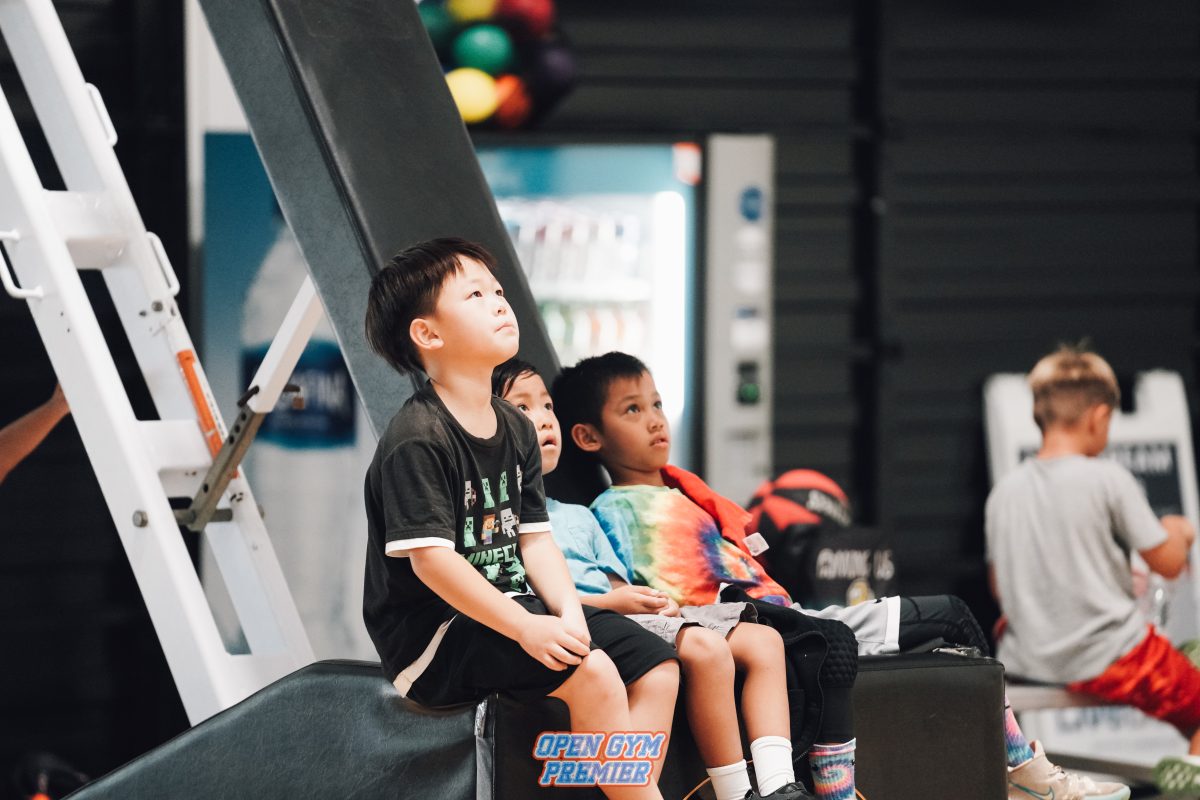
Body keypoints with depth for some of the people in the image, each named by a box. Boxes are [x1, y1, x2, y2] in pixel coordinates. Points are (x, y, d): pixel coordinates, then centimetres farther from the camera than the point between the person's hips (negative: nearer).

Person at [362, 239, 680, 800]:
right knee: (591, 671, -27)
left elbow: (534, 537, 9)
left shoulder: (514, 429, 12)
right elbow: (430, 558, -23)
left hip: (509, 603, 9)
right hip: (433, 631, -9)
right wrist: (525, 628, -26)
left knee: (656, 667, -2)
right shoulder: (418, 440, -16)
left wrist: (568, 613, -9)